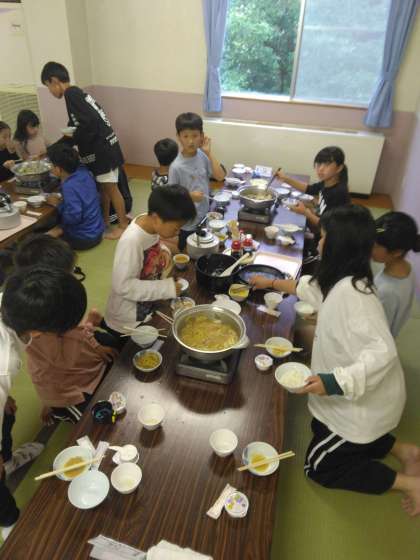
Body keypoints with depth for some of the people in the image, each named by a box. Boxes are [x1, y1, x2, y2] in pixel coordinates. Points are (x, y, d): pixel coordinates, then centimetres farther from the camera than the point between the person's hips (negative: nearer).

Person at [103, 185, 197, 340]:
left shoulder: (150, 223, -10)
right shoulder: (132, 241, -32)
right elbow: (123, 286, -30)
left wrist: (163, 252, -11)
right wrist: (167, 288, -29)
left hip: (147, 308, 8)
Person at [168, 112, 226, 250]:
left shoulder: (203, 156, -6)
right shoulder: (176, 166, -21)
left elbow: (220, 176, -12)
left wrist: (209, 152, -16)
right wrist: (189, 196, -31)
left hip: (204, 216, 5)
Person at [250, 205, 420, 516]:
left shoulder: (350, 292, -32)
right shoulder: (342, 281, -3)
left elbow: (382, 352, -37)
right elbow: (310, 287, 17)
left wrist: (334, 381, -36)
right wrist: (270, 284, 26)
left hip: (365, 401, -9)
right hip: (355, 396, 9)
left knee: (319, 467, 7)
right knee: (320, 431, 28)